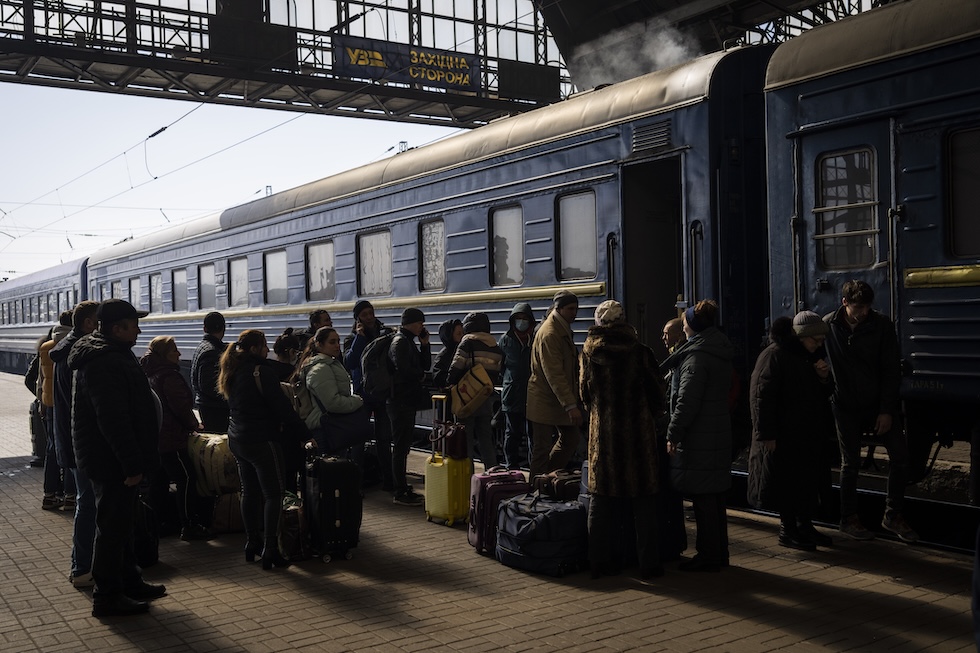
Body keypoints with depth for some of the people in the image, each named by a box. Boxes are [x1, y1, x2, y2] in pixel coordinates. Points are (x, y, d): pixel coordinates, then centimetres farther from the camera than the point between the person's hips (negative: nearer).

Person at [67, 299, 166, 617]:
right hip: (112, 462, -11)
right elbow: (114, 420, -28)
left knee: (121, 523, 19)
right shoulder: (105, 363, -23)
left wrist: (136, 460, 21)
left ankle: (130, 581, 32)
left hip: (114, 460, 11)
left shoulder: (113, 355, 13)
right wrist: (132, 465, -25)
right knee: (113, 527, -2)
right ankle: (108, 597, 8)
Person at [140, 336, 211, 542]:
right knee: (186, 479, -7)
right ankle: (188, 526, -8)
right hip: (171, 438, -10)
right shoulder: (169, 376, -16)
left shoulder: (150, 373, 14)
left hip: (154, 437, 10)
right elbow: (181, 406, -18)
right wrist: (194, 425, -1)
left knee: (159, 480, 14)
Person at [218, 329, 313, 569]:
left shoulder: (232, 372, 11)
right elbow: (282, 406, -17)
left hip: (237, 439, 9)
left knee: (250, 491, 15)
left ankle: (252, 543, 21)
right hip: (262, 440, -9)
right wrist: (304, 434, -10)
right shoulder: (260, 371, -16)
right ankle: (270, 549, -6)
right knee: (273, 493, -3)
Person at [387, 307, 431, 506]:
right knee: (400, 447, -7)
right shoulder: (400, 342, -12)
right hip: (401, 401, -10)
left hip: (407, 401, 10)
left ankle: (402, 488, 23)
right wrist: (420, 374, -5)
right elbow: (403, 370, -23)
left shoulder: (409, 341, 18)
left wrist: (424, 344, 4)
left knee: (403, 447, 15)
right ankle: (400, 493, -4)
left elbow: (424, 365, 17)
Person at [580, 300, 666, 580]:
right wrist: (651, 415, 17)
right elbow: (657, 391, -2)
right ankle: (648, 562, 8)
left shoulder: (590, 352, -1)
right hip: (638, 431, -2)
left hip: (602, 431, 2)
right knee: (643, 498, 5)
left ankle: (599, 560, 14)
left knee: (601, 496, 10)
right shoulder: (640, 352, -9)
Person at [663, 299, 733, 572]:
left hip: (698, 438, -9)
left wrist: (673, 433, -13)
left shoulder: (696, 356, -15)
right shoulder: (721, 352, 14)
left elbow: (686, 401, -20)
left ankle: (709, 556, 2)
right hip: (719, 434, 10)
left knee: (703, 499, -3)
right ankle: (719, 552, 23)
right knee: (714, 496, 15)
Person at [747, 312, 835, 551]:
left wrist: (824, 377, -5)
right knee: (787, 481, -1)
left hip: (810, 433, 8)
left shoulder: (812, 355, 11)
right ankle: (787, 530, 10)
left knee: (809, 480, 13)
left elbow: (825, 393, 19)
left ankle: (805, 526, 25)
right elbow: (762, 396, -18)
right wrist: (767, 434, -20)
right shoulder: (775, 355, -14)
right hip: (784, 435, -8)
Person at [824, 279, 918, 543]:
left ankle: (893, 515, 11)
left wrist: (886, 410, -10)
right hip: (846, 406, -1)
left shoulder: (882, 325, -8)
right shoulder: (828, 326, -7)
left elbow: (891, 370, -6)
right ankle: (848, 519, 18)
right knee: (850, 462, 4)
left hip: (878, 404, 1)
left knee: (900, 454, -4)